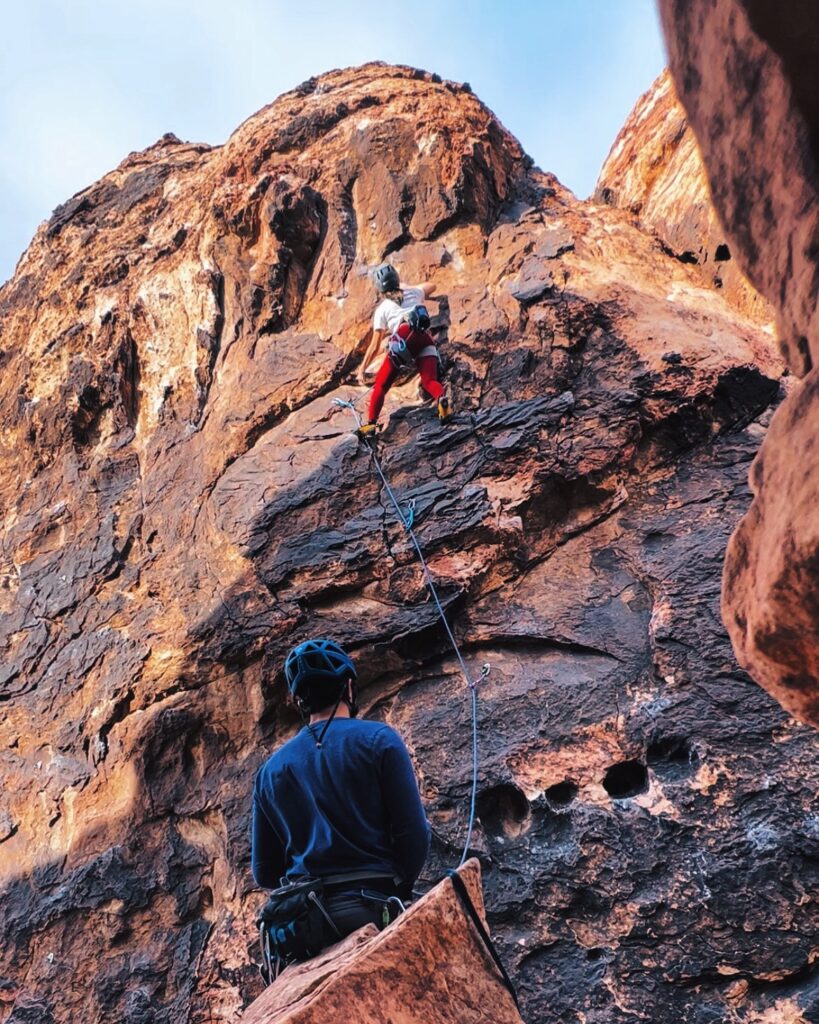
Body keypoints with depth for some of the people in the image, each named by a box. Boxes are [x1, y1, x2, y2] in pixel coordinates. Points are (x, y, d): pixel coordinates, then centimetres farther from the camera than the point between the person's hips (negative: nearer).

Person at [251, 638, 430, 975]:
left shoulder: (271, 769, 16)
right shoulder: (378, 739, 4)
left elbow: (264, 873, 17)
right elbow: (414, 833, -2)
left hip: (298, 925, 4)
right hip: (370, 911, -4)